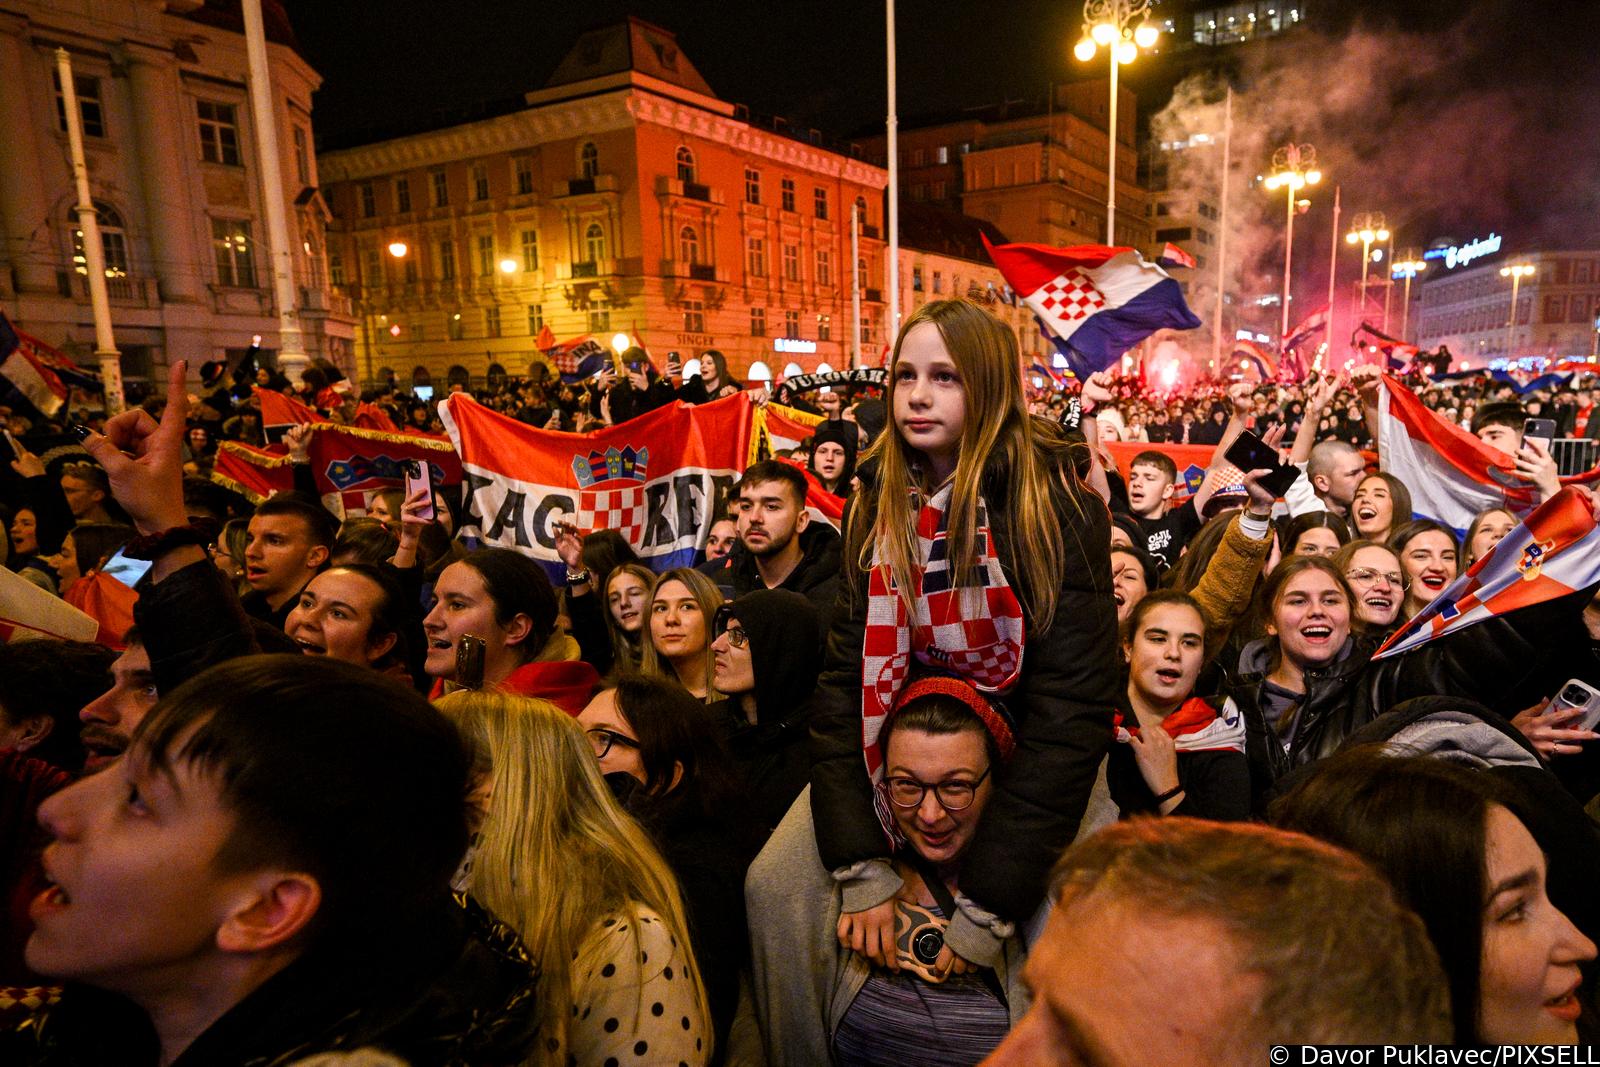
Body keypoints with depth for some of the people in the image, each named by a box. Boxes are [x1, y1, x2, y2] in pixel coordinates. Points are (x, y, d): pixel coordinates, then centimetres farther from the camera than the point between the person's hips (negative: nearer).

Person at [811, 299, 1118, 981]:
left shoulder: (1058, 512, -18)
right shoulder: (875, 513, -4)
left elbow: (1069, 707, -22)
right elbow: (844, 679, -9)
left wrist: (988, 905, -24)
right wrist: (862, 867, -18)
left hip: (1031, 768, -3)